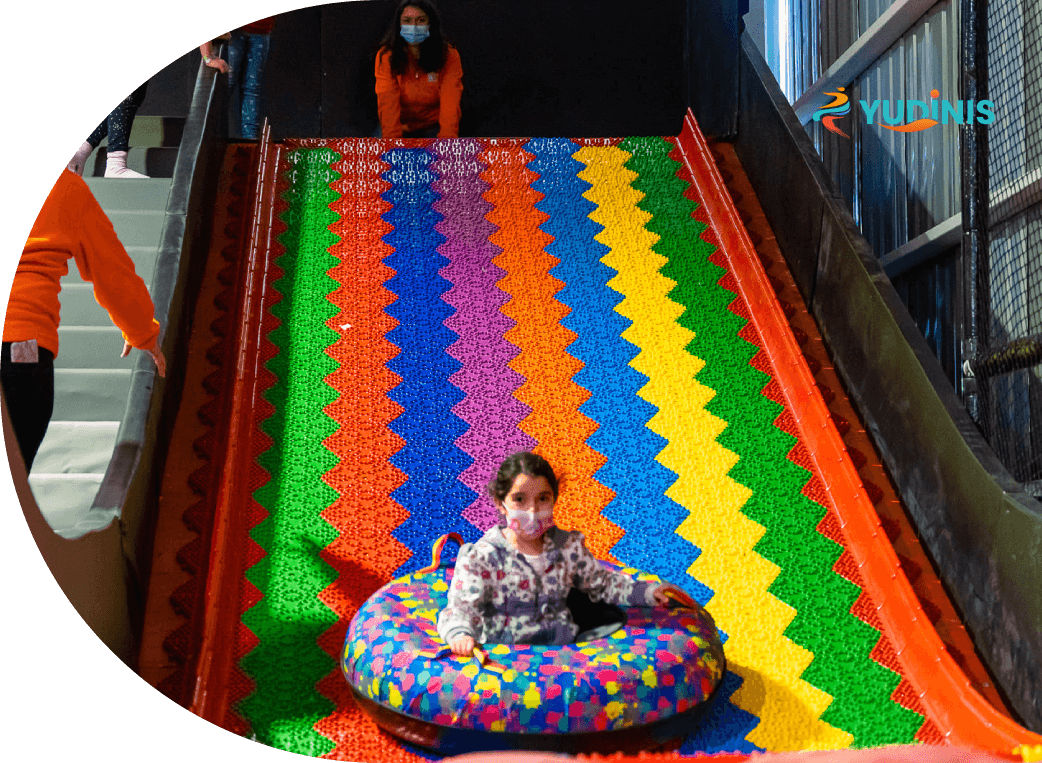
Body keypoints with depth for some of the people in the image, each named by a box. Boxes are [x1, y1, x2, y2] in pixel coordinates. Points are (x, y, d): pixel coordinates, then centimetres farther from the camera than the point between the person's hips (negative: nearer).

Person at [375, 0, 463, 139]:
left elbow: (450, 103, -19)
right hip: (401, 126, 0)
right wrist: (392, 139, -33)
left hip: (433, 127, 0)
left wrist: (446, 140, -34)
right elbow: (387, 102, -17)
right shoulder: (386, 56, -9)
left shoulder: (448, 56, -10)